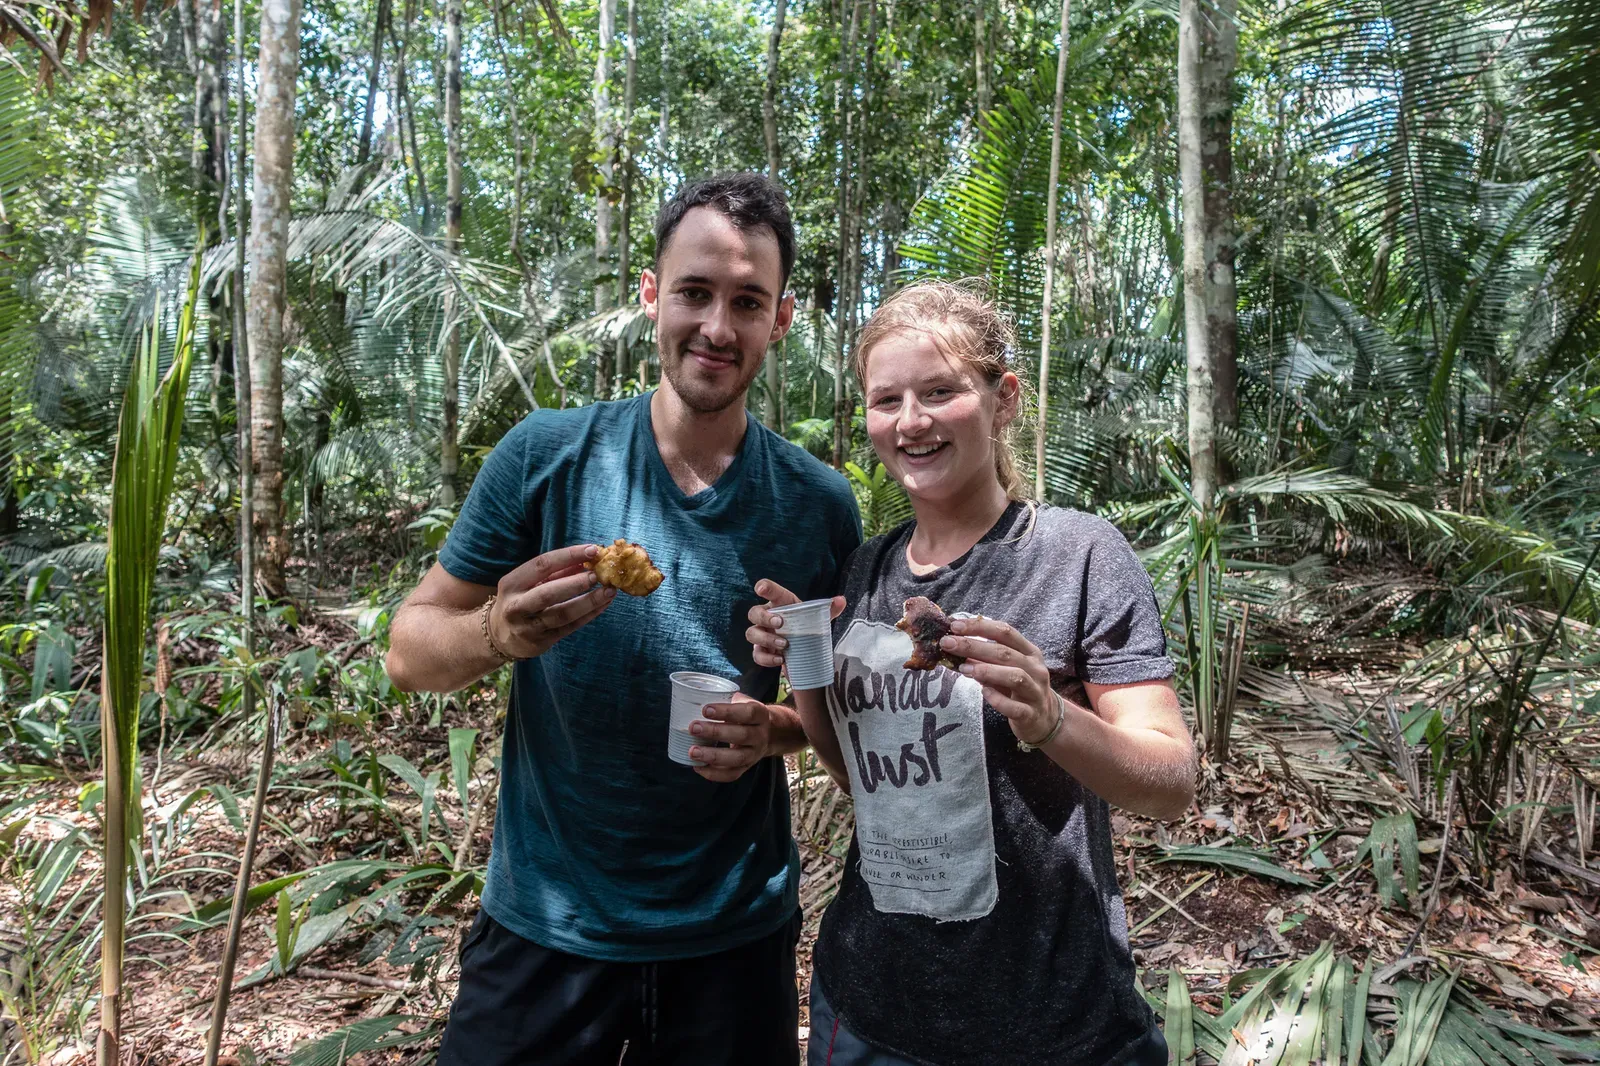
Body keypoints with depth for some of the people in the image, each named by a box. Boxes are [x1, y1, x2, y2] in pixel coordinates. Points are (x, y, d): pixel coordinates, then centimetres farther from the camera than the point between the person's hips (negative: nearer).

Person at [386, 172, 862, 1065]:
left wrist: (774, 728, -17)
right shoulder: (548, 456, -10)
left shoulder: (820, 505, -7)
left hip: (735, 931, 2)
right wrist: (498, 633, -26)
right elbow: (411, 648, -5)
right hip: (546, 924, -1)